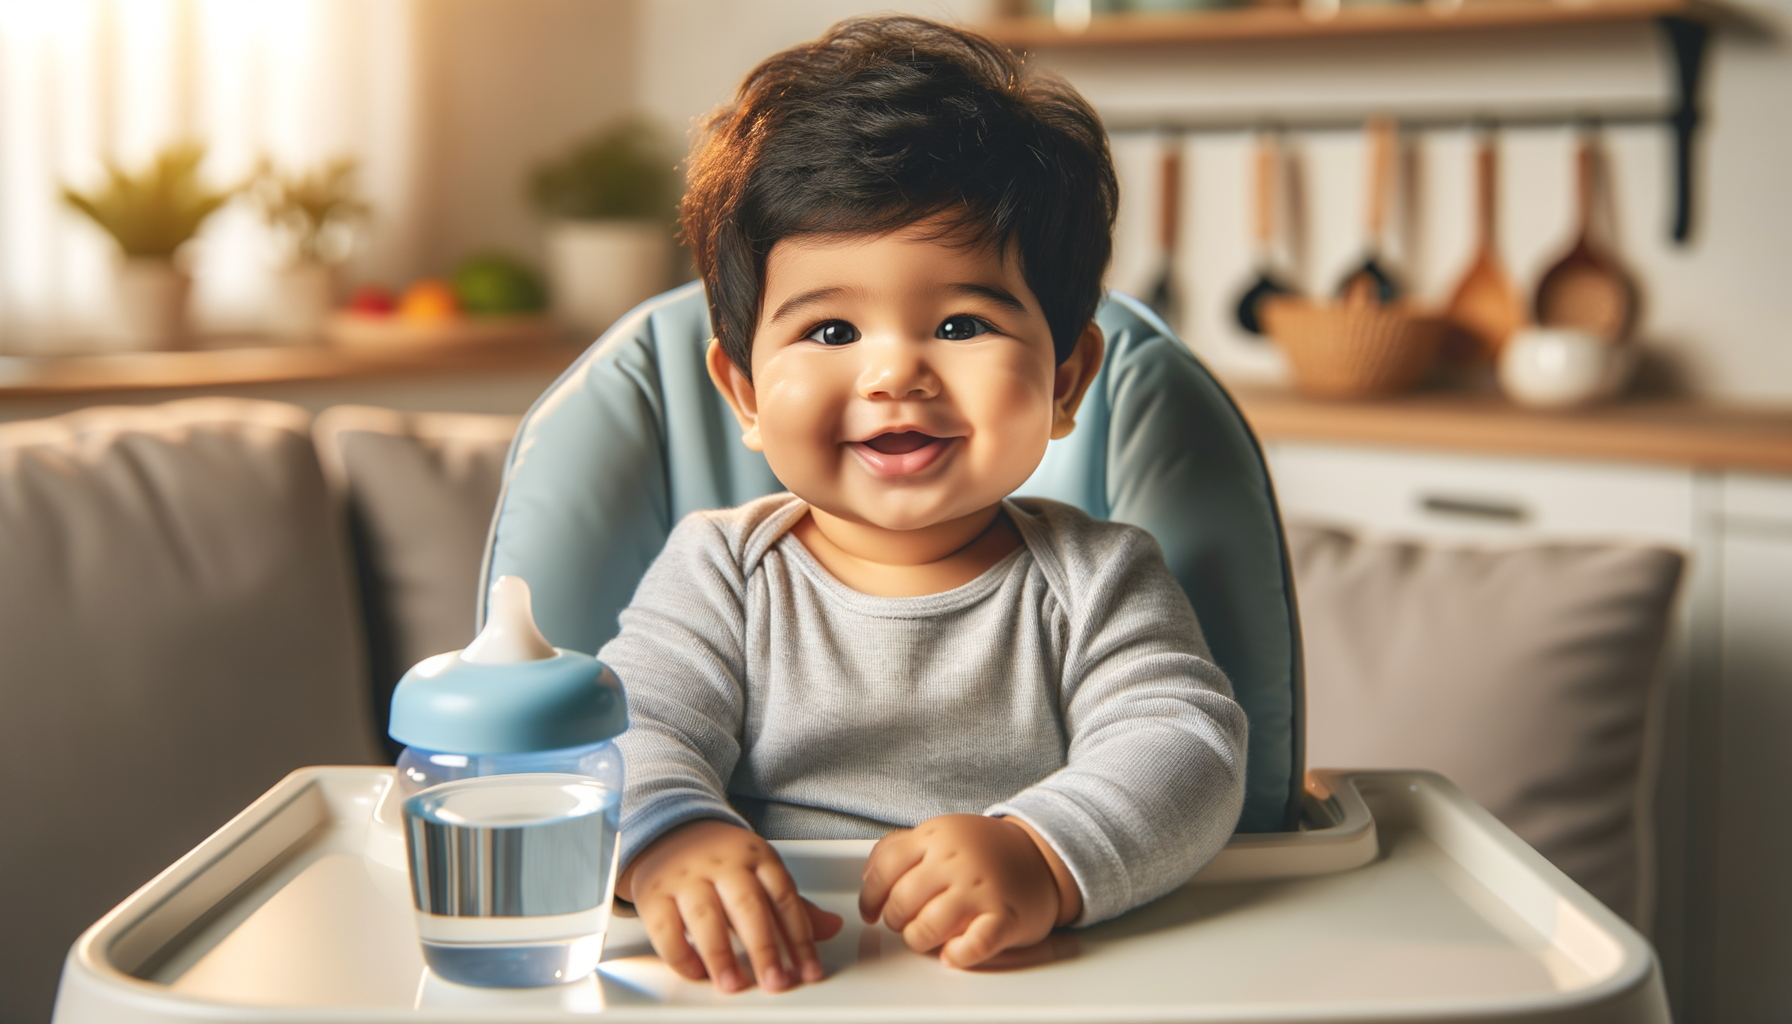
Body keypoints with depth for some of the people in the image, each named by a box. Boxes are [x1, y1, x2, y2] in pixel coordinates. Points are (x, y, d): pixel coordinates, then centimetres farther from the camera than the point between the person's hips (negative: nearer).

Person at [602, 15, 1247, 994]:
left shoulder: (1096, 583, 2)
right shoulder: (720, 573, 4)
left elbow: (1183, 749, -10)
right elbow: (634, 732, -6)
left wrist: (1044, 857, -30)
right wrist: (668, 840, -30)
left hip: (1032, 988, 0)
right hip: (777, 987, 0)